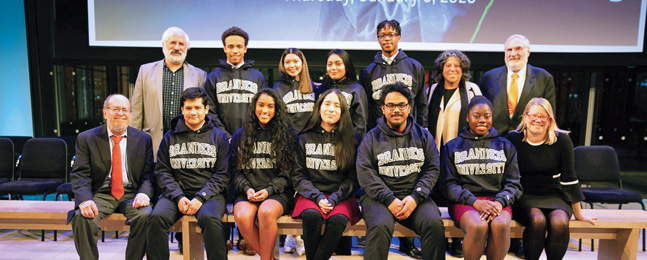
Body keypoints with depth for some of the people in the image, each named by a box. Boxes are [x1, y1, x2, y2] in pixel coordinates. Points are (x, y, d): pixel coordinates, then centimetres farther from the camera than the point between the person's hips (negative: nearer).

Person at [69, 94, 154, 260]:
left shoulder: (143, 139, 8)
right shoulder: (86, 139, 6)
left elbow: (148, 175, 5)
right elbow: (80, 174, -1)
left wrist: (144, 193, -17)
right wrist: (85, 199, -21)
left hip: (131, 194, 0)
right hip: (100, 194, 0)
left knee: (145, 215, -29)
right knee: (81, 217, -29)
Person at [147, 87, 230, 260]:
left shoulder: (218, 137, 9)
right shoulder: (170, 137, 15)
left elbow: (222, 175, 3)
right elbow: (162, 171, 9)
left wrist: (200, 198, -11)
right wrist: (179, 197, -7)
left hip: (209, 194, -2)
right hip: (176, 194, 2)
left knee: (210, 218, -33)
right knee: (156, 218, -26)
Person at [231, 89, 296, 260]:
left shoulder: (287, 135, 8)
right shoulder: (240, 135, 16)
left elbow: (289, 172, 3)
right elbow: (236, 170, 13)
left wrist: (269, 190, -11)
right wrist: (246, 188, -6)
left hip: (278, 193, -2)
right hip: (248, 193, 2)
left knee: (266, 212, -35)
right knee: (242, 217, -30)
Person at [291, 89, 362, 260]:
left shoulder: (352, 139, 8)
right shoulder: (305, 138, 10)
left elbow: (353, 178, 5)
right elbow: (298, 175, 6)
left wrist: (334, 198, -10)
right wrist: (317, 197, -10)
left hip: (341, 196, 0)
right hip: (310, 194, 1)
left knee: (338, 220, -32)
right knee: (312, 216, -32)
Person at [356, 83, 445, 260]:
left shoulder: (423, 136, 15)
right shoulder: (371, 138, 8)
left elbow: (433, 169, 8)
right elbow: (365, 174, -1)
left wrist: (415, 197, -8)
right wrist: (389, 199, -12)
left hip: (415, 197, 2)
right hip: (379, 197, -1)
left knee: (434, 224, -26)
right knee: (381, 227, -31)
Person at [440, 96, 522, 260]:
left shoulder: (506, 146, 18)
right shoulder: (452, 147, 13)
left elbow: (513, 184, 10)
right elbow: (449, 185, 3)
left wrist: (499, 202, -12)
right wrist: (475, 202, -14)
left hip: (497, 199, 2)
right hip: (464, 202, -1)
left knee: (500, 225, -33)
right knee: (478, 226, -34)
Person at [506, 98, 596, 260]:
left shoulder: (561, 140, -2)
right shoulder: (514, 139, -3)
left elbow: (569, 178, 1)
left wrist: (578, 214, 5)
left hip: (554, 196, 1)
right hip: (524, 196, -1)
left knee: (559, 223, -30)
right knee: (537, 220, -31)